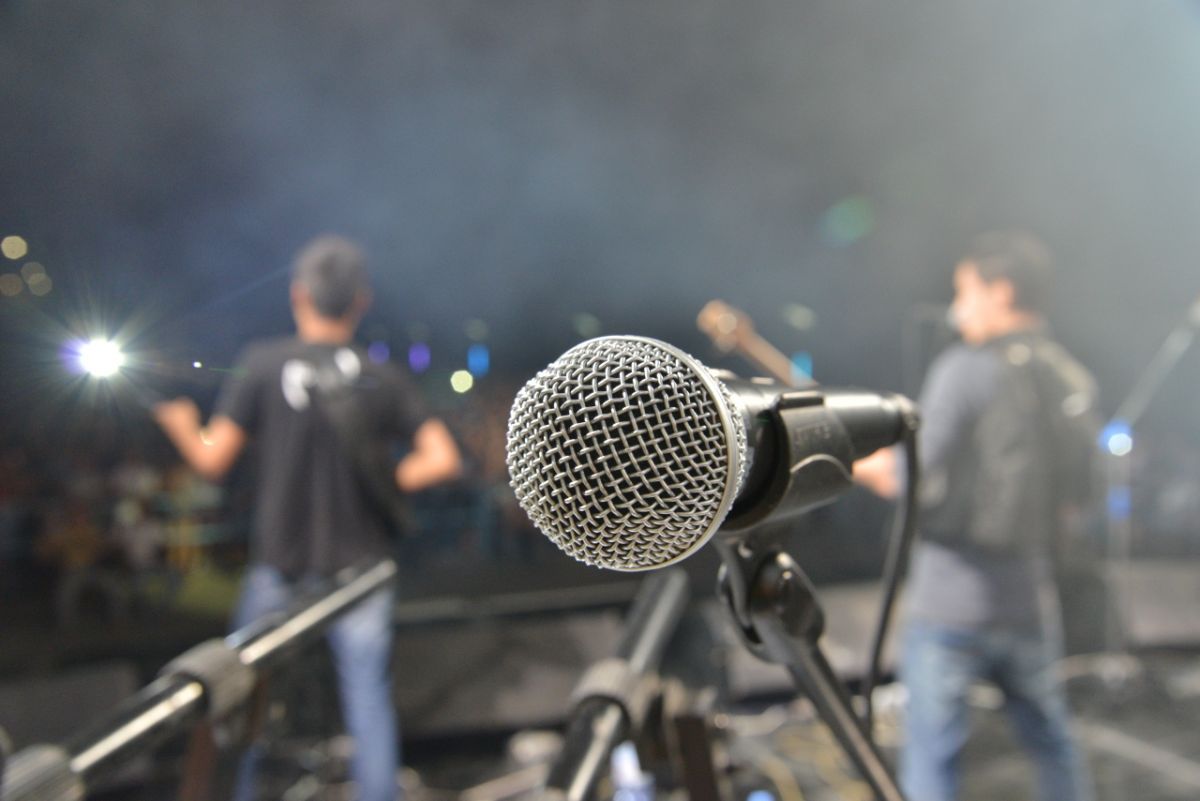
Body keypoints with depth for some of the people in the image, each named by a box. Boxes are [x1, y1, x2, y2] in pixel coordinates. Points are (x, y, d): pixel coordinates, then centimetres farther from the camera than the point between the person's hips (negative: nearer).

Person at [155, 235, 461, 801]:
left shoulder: (262, 364, -8)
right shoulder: (382, 379, -4)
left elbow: (212, 461, -6)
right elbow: (442, 461, -9)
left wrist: (178, 423, 13)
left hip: (279, 566, 0)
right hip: (360, 564, 0)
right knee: (368, 699, 8)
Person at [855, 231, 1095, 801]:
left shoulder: (963, 369, -14)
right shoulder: (1075, 381, 7)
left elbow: (917, 485, -19)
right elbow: (1071, 496, 15)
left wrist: (862, 466, 0)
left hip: (950, 602, -7)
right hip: (1031, 601, 7)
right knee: (1051, 744, 25)